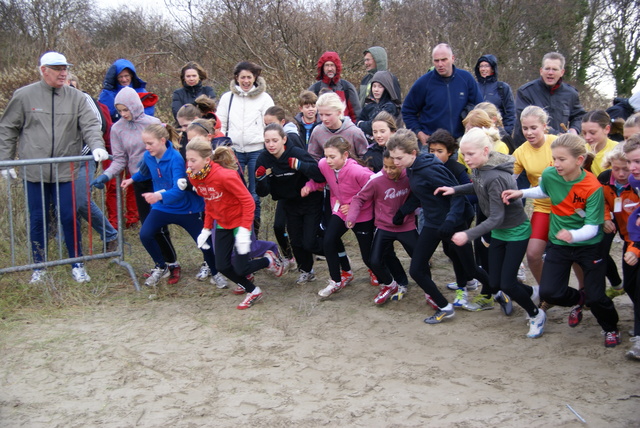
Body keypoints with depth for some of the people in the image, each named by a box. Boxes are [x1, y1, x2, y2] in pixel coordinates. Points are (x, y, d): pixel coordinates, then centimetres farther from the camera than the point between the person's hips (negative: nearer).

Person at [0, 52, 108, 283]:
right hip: (34, 172, 0)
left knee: (70, 218, 3)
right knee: (38, 220, 8)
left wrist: (97, 146, -24)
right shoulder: (23, 96, 1)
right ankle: (38, 267, 22)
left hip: (65, 171, 0)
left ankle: (77, 264, 18)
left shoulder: (76, 97, 2)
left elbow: (90, 125, -4)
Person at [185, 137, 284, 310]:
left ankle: (269, 260, 24)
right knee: (222, 266, 4)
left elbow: (248, 201, -25)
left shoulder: (225, 175, -30)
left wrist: (244, 230, -28)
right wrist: (207, 229, 5)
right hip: (222, 223, 7)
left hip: (240, 222, -7)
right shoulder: (194, 176, -8)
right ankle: (253, 291, 27)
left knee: (240, 269, -8)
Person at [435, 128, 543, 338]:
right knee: (495, 284, 8)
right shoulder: (480, 169, -8)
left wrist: (468, 235, -38)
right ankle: (532, 292, 38)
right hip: (498, 232, 8)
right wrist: (455, 190, 2)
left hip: (516, 231, -8)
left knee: (507, 283, -8)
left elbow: (496, 217, -31)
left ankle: (536, 314, 20)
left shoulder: (496, 177, -32)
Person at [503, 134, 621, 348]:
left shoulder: (593, 188, -25)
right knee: (548, 293, -6)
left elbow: (591, 227, -26)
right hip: (558, 244, 4)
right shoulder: (549, 175, -13)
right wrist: (521, 193, -1)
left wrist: (573, 235, -45)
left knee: (596, 297, -6)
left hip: (588, 246, -4)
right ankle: (577, 300, 30)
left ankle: (611, 328, 29)